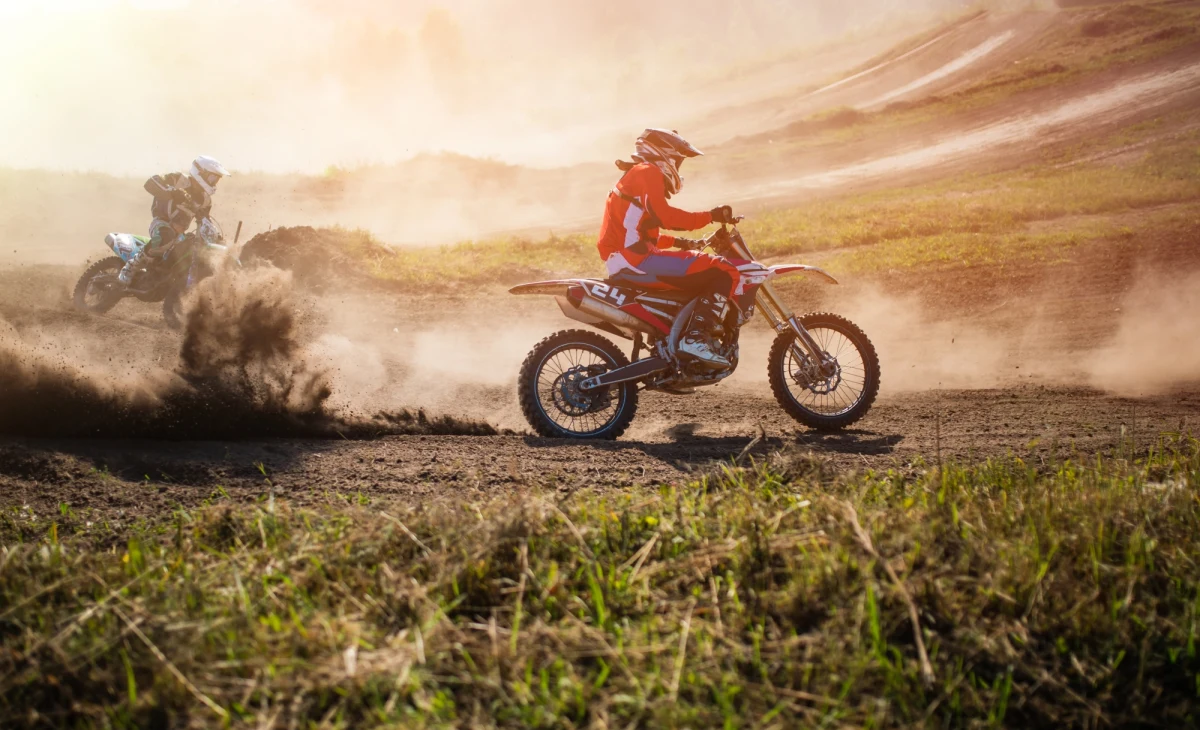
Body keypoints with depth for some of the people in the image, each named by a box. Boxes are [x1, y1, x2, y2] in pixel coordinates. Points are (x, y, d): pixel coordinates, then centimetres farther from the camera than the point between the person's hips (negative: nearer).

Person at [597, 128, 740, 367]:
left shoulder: (633, 177, 28)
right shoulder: (648, 172, -3)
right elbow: (664, 216, -19)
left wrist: (678, 242, 27)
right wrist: (710, 217, -15)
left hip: (622, 266, 11)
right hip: (637, 258, -11)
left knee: (703, 280, 27)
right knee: (724, 272, -15)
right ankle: (696, 337, -24)